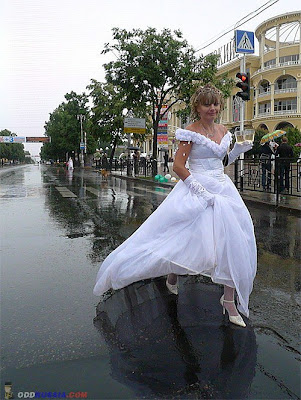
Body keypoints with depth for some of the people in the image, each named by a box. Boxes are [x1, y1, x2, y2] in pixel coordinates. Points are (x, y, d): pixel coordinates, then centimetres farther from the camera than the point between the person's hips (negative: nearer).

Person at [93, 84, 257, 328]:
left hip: (223, 189, 7)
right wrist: (201, 191, -19)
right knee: (187, 237, -8)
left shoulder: (223, 131, 14)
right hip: (196, 189, -6)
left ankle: (229, 299, 12)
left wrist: (237, 151, 7)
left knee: (233, 242, 1)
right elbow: (178, 166, -13)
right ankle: (173, 273, 25)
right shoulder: (191, 132, -7)